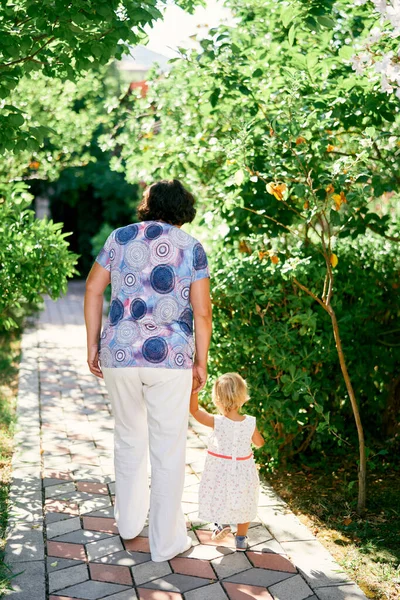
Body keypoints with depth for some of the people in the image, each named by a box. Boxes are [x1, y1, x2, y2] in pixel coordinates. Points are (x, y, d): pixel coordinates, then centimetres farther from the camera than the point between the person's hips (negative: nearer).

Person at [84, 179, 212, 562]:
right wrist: (201, 361, 6)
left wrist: (93, 345, 11)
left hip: (119, 355, 3)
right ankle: (166, 541, 19)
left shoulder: (120, 237, 7)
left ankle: (129, 521, 38)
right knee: (168, 450, 8)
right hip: (170, 359, -3)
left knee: (128, 439, 21)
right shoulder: (191, 247, 0)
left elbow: (93, 290, 5)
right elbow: (201, 311, -4)